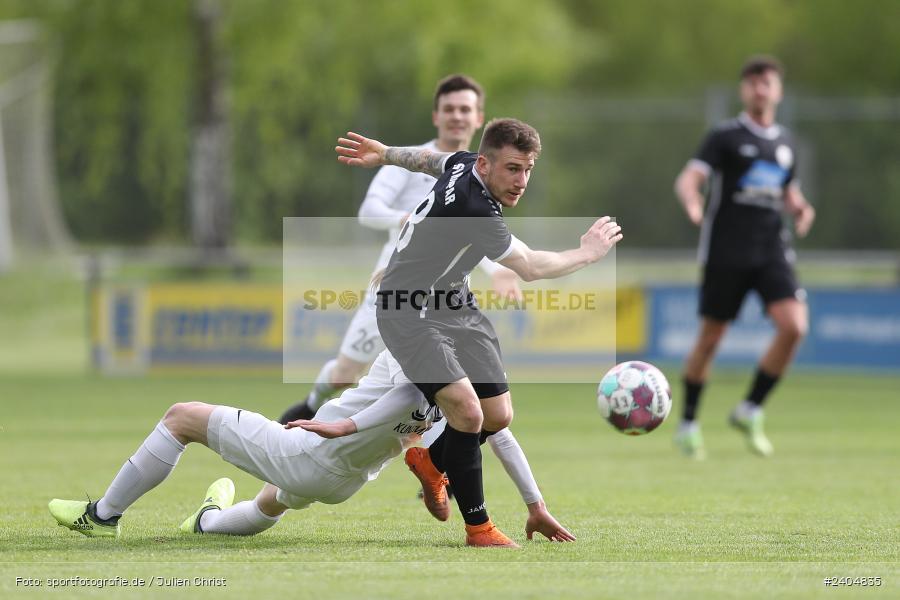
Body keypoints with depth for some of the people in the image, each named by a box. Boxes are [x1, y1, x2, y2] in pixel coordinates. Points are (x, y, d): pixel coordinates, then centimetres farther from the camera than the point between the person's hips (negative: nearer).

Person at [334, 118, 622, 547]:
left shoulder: (466, 164, -6)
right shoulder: (475, 209, -32)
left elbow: (429, 158, 17)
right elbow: (530, 267, -22)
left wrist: (384, 154, 37)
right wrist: (589, 253, -6)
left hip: (455, 305, 9)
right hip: (409, 313, -9)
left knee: (498, 415, 6)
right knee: (467, 411, -23)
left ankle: (429, 462, 35)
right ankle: (478, 527, -11)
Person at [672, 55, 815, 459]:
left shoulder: (785, 143, 15)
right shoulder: (726, 137, -1)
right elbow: (688, 180, -11)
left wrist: (801, 210, 5)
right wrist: (693, 207, -34)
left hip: (772, 251, 4)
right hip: (726, 254, -4)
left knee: (794, 327, -16)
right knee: (710, 339, 2)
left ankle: (750, 411, 0)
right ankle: (688, 423, 19)